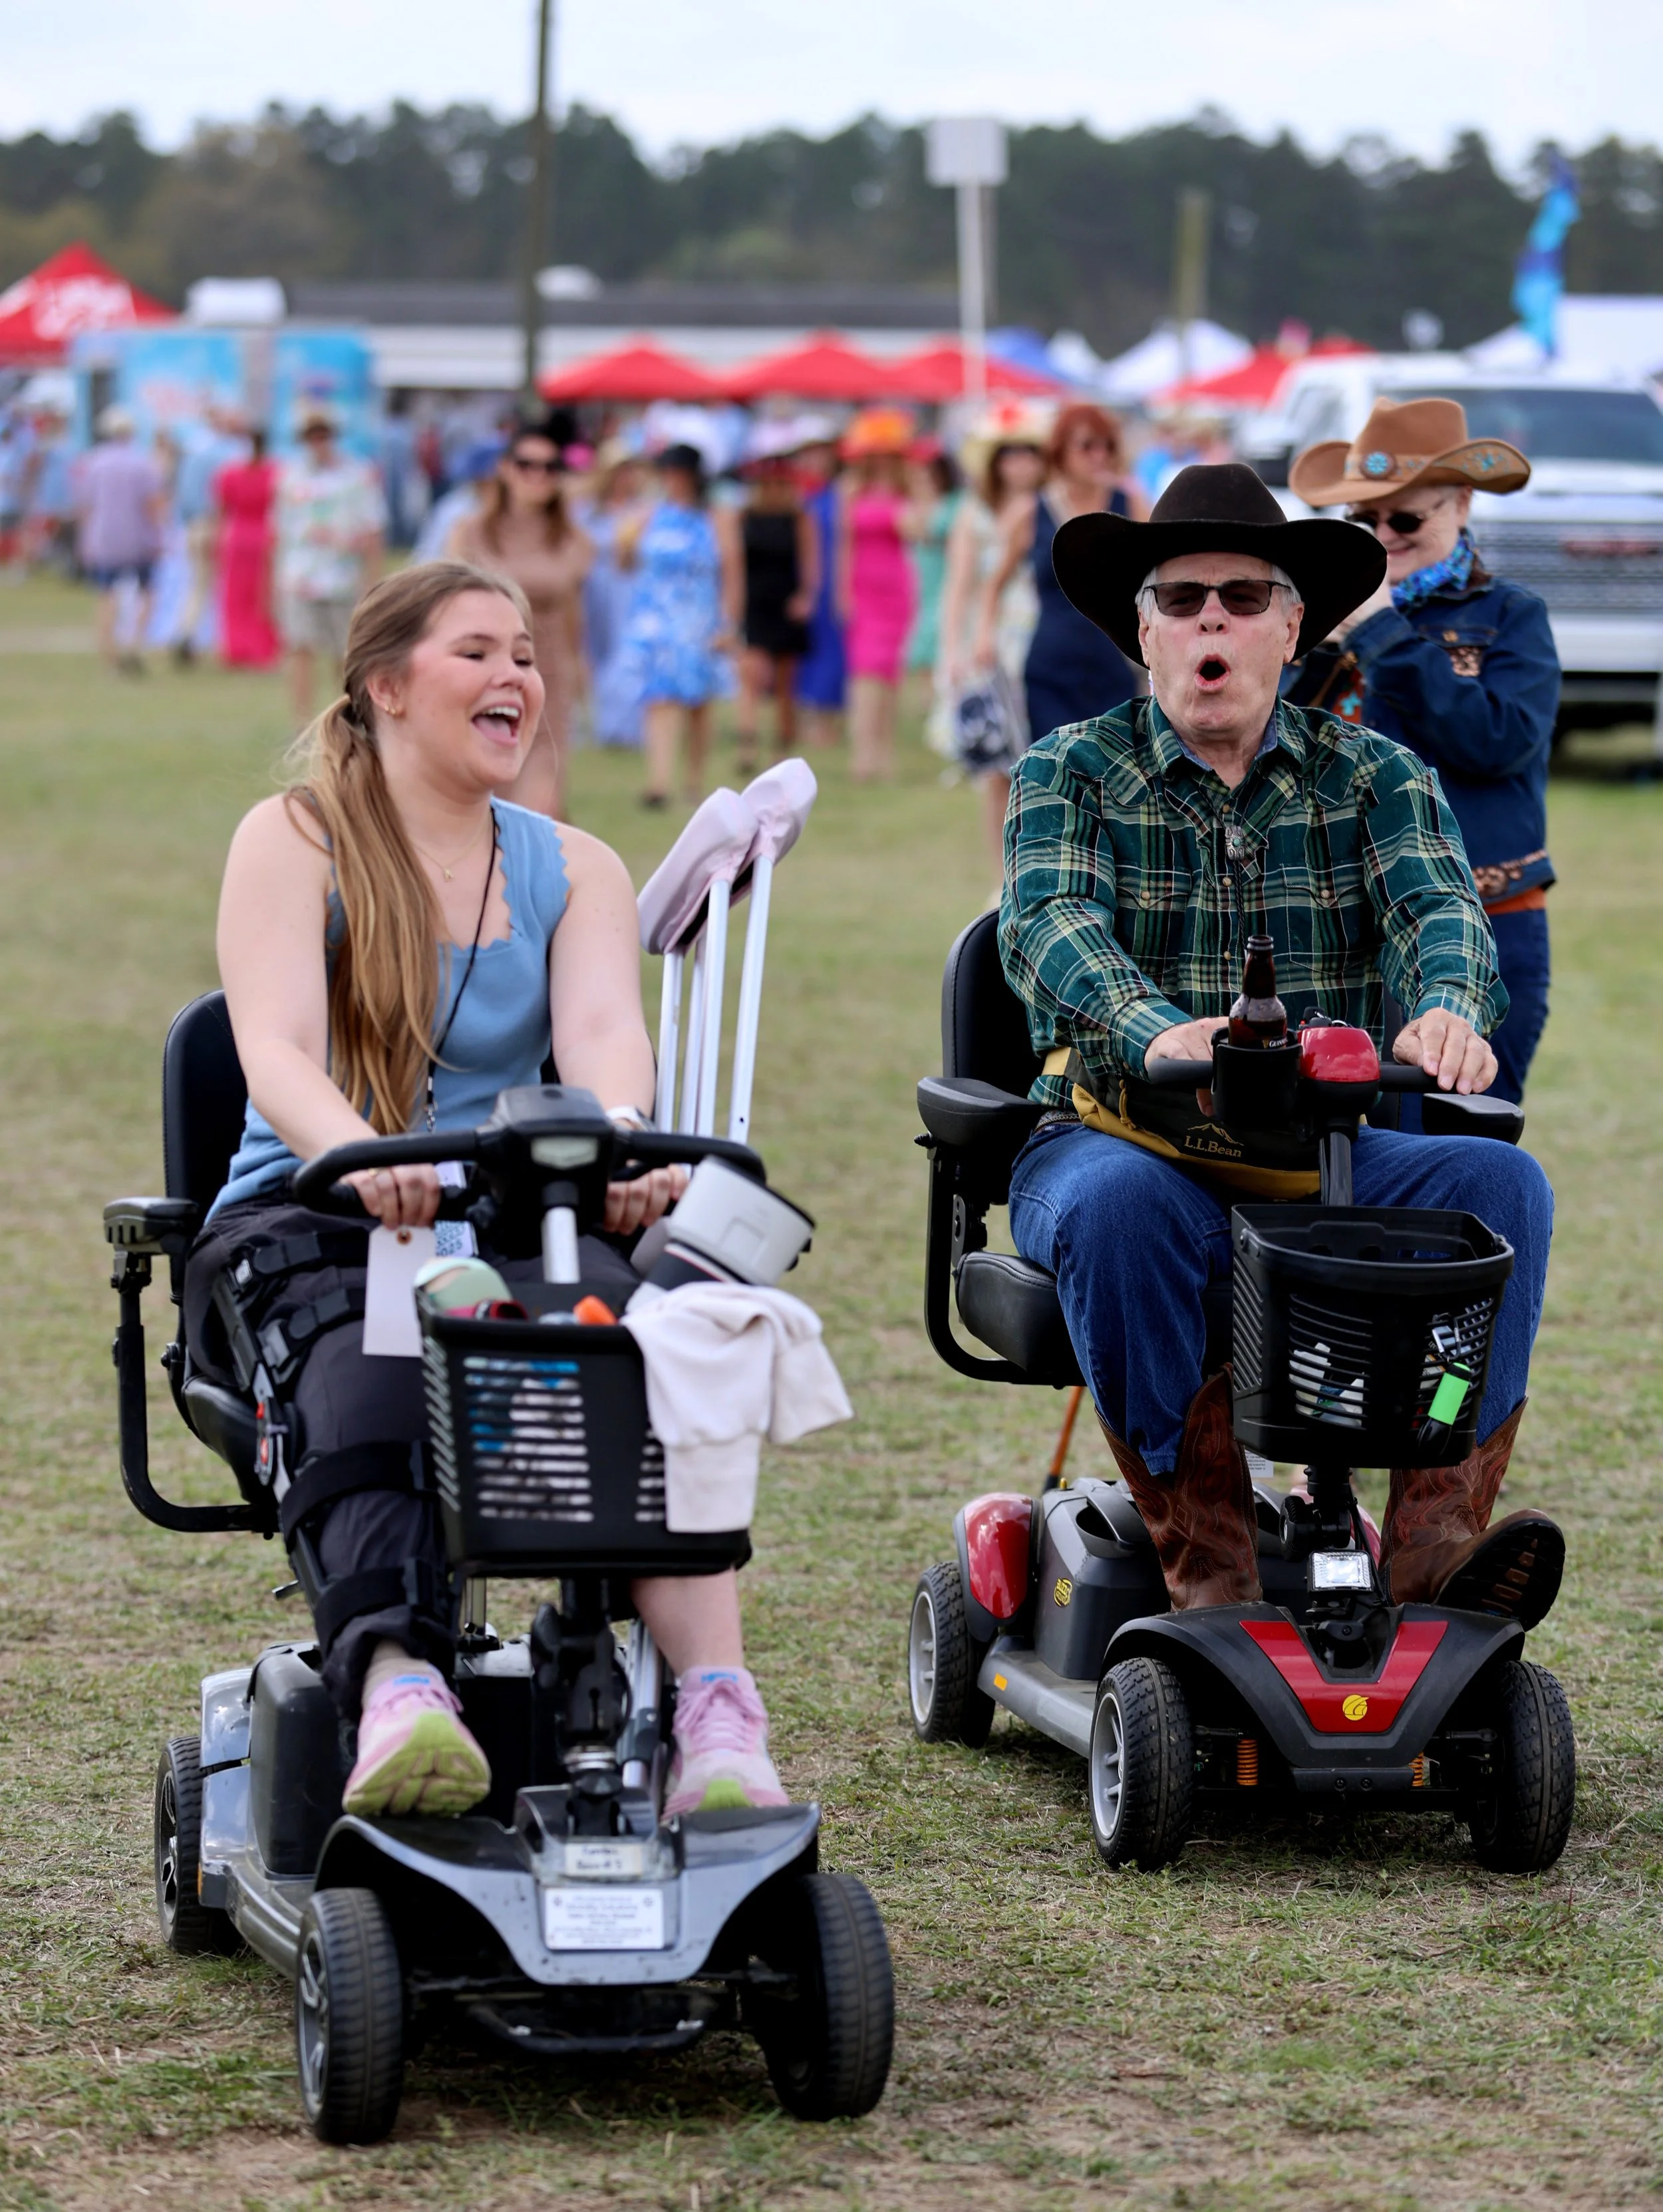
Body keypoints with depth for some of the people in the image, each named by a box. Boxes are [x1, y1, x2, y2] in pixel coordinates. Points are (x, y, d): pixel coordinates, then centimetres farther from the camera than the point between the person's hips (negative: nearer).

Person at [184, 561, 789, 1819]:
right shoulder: (294, 841, 5)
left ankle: (719, 1717, -46)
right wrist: (364, 1157, -37)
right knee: (372, 1381, -38)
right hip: (303, 1223, -2)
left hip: (513, 1226, 2)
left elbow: (602, 1030, -5)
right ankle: (396, 1680, -61)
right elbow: (275, 1048, -12)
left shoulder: (573, 869, 16)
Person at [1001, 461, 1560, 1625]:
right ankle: (1209, 1559, -34)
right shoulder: (1071, 774, 6)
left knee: (1501, 1181, -25)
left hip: (1330, 1152, 2)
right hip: (1124, 1133, -2)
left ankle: (1438, 1536, -34)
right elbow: (1051, 925, -14)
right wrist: (1155, 1032, -38)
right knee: (1118, 1207, -37)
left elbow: (1438, 904, -7)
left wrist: (1449, 1007, -34)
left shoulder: (1374, 776, 12)